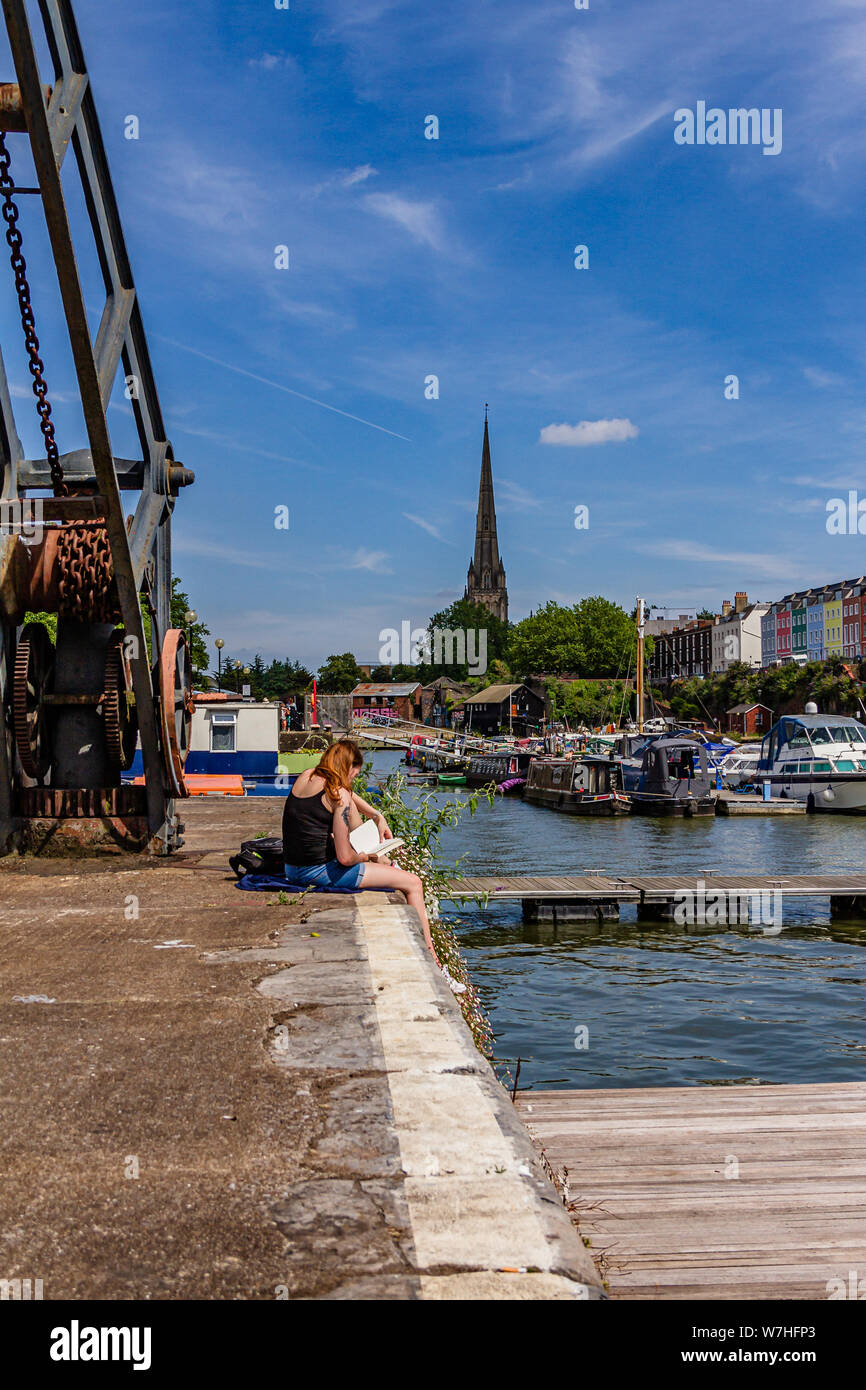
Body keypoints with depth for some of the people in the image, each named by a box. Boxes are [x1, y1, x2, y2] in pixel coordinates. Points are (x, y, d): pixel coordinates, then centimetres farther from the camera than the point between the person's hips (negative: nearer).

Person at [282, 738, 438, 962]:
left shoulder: (306, 776, 7)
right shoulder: (339, 795, -16)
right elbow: (345, 858, -18)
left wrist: (378, 816, 26)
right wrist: (364, 858, 2)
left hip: (292, 870, 9)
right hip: (318, 872, -9)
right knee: (413, 883, 1)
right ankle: (428, 951, 6)